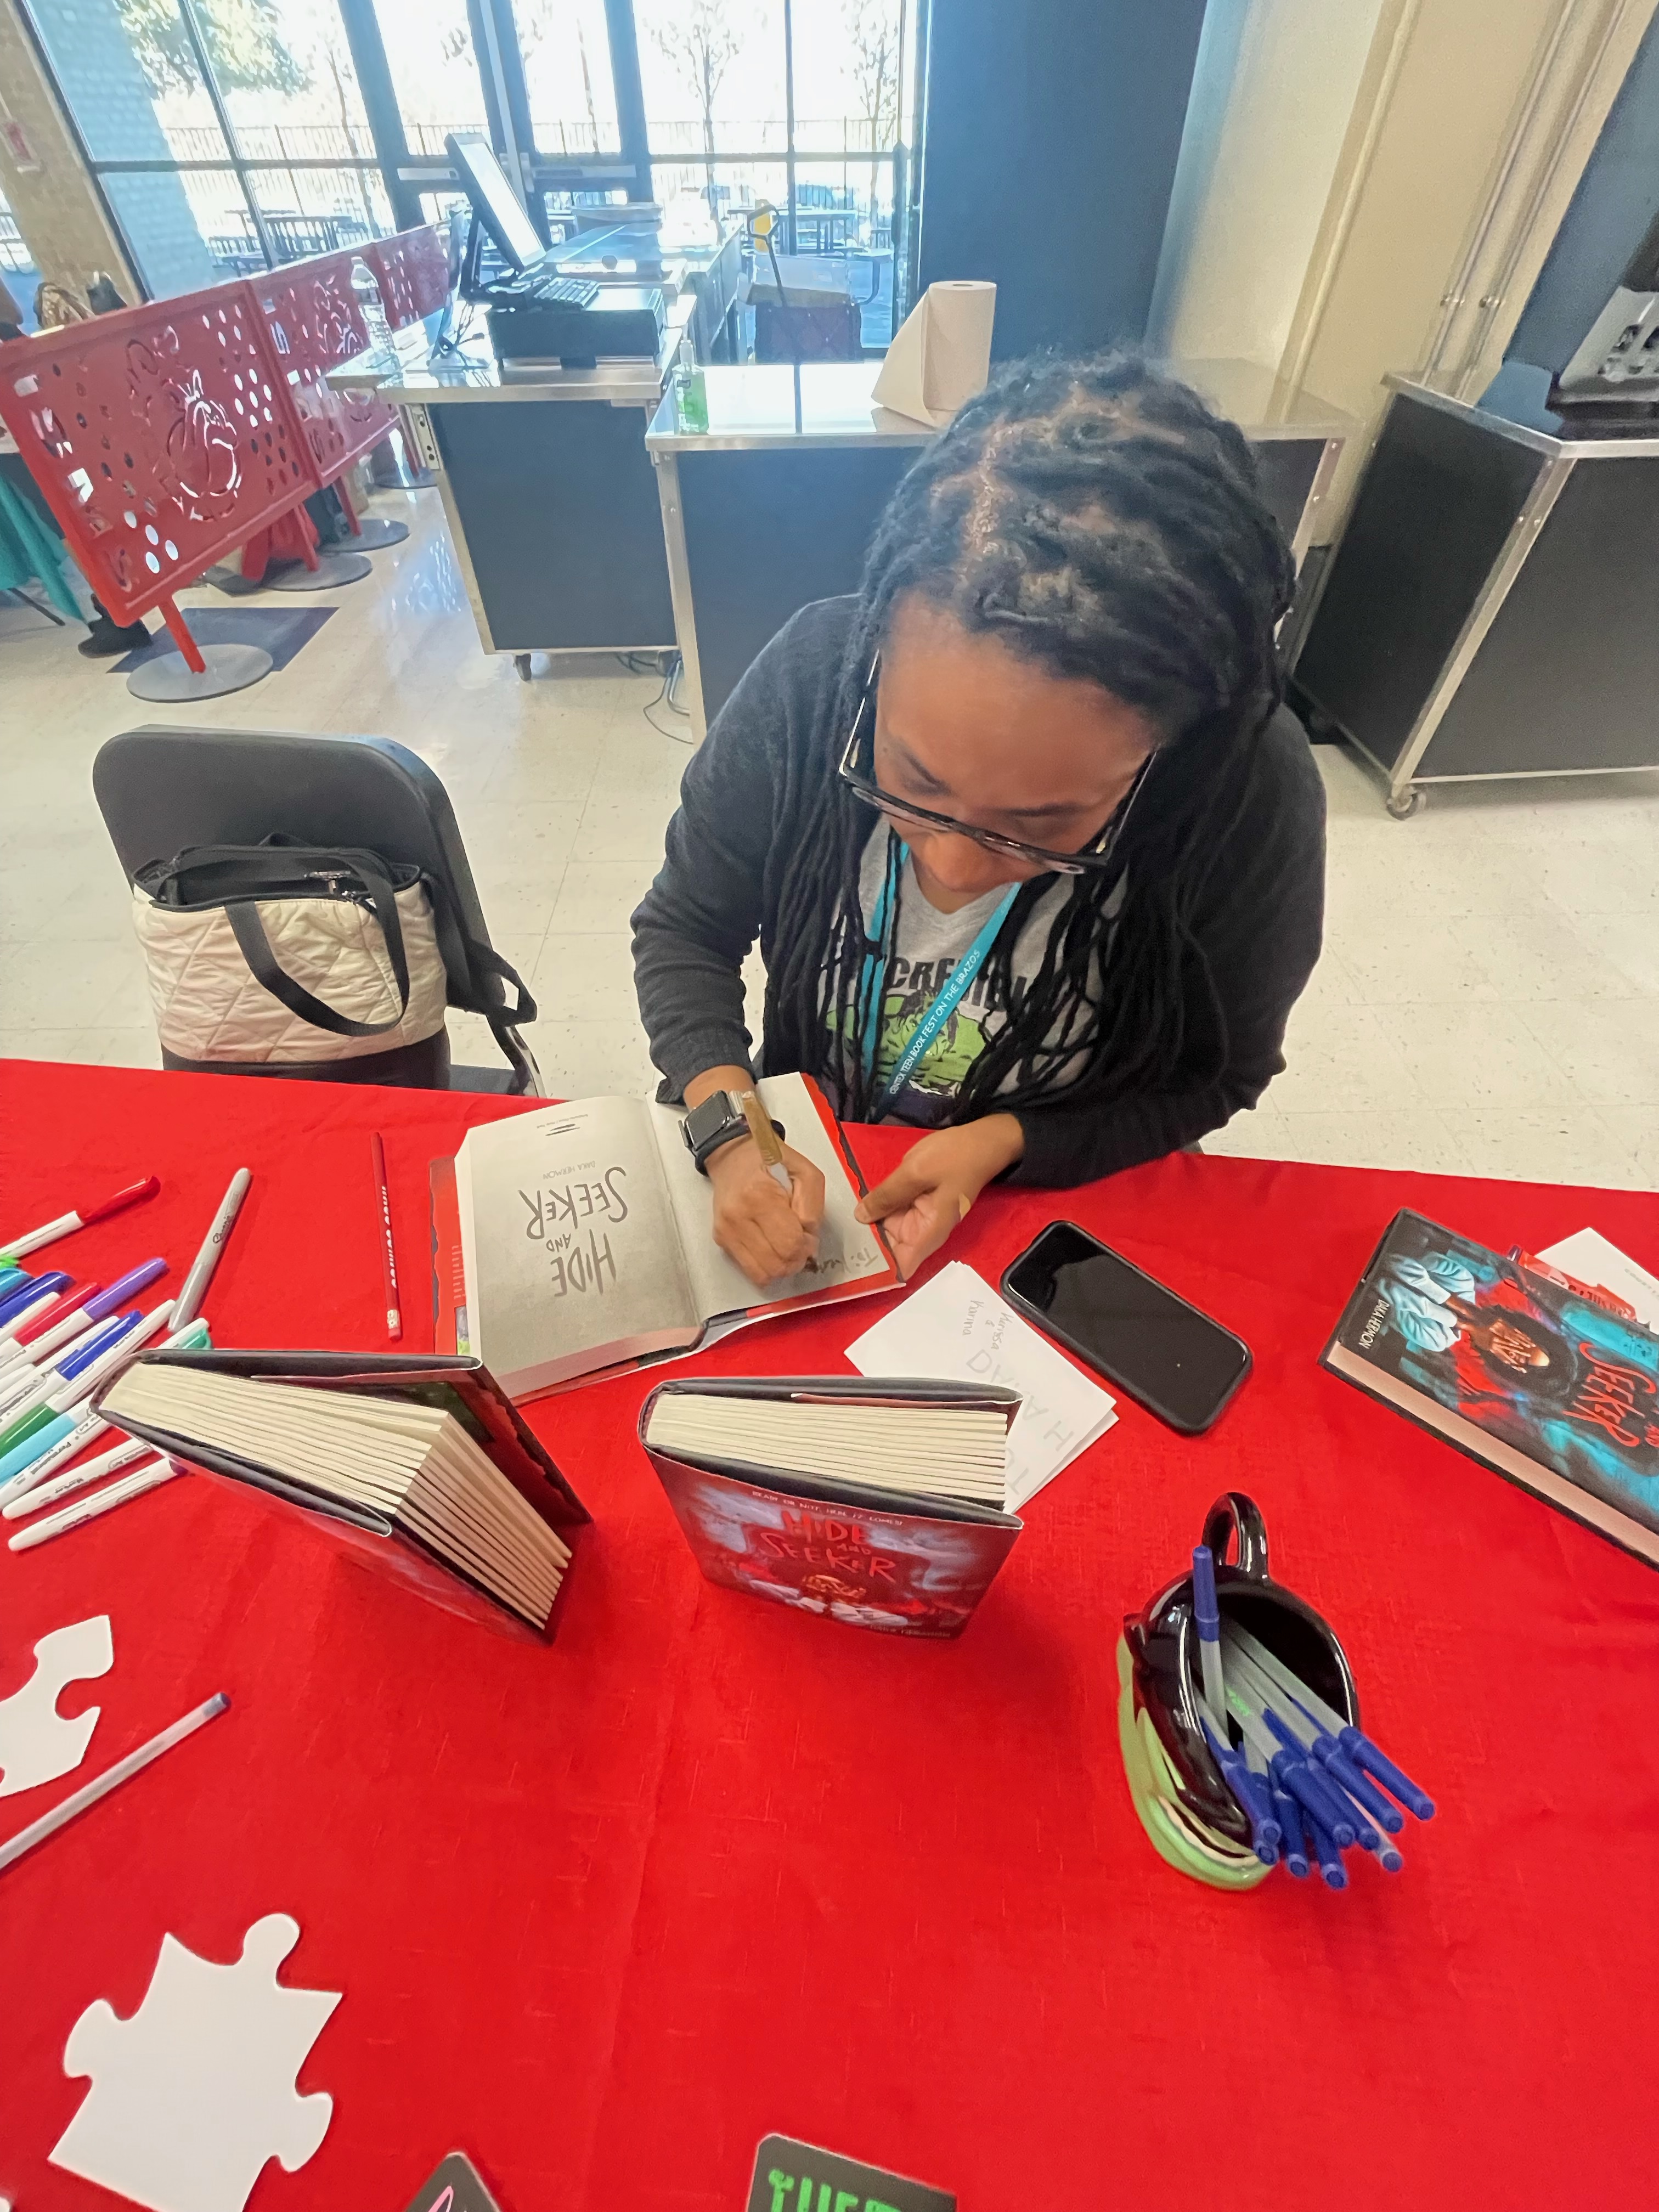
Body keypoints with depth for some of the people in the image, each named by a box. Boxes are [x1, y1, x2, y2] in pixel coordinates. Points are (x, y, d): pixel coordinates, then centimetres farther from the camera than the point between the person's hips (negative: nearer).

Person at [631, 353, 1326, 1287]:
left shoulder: (1254, 797, -24)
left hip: (1061, 1189, 0)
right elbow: (685, 931, -9)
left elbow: (1216, 1074, -9)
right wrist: (731, 1132, -23)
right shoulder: (814, 674, -22)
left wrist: (1003, 1143, -21)